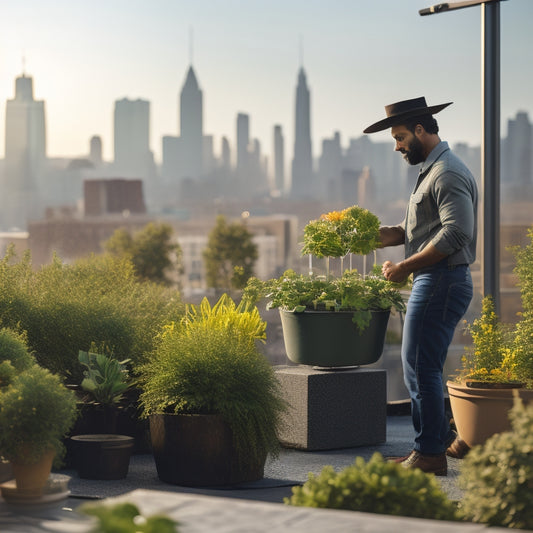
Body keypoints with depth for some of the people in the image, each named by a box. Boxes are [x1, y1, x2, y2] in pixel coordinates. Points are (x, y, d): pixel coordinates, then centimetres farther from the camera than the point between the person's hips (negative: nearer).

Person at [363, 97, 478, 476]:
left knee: (421, 369, -6)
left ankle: (430, 455, 1)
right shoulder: (433, 170, 20)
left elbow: (455, 233, -24)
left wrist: (404, 267, -20)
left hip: (441, 283, -10)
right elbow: (417, 229, 22)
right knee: (420, 368, 14)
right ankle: (442, 438, 24)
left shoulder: (448, 173, -14)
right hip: (433, 283, 10)